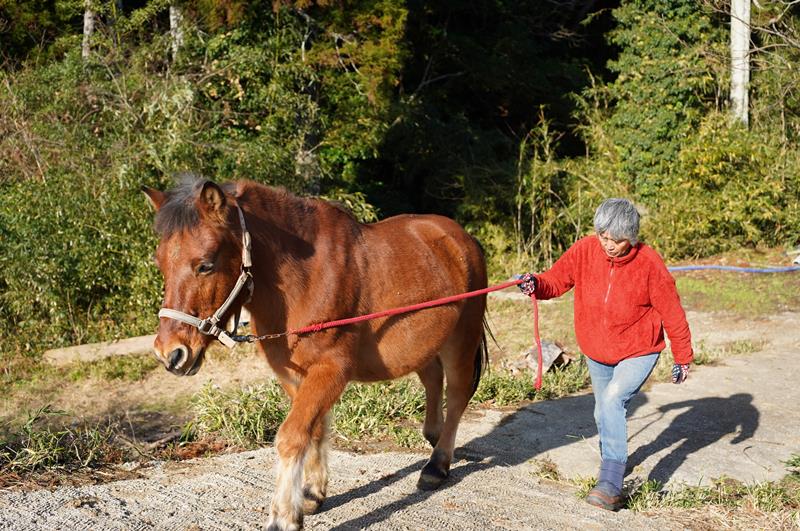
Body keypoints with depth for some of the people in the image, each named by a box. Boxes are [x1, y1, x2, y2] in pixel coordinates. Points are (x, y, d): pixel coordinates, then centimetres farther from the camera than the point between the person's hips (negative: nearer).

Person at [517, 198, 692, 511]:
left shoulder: (649, 264, -22)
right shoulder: (584, 251, -15)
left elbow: (671, 313, -13)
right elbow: (557, 280, -6)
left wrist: (682, 357, -5)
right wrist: (536, 285, -30)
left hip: (638, 352, -5)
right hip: (597, 353, 5)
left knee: (612, 401, -25)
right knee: (604, 413, 18)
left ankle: (611, 485, -26)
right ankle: (612, 464, 45)